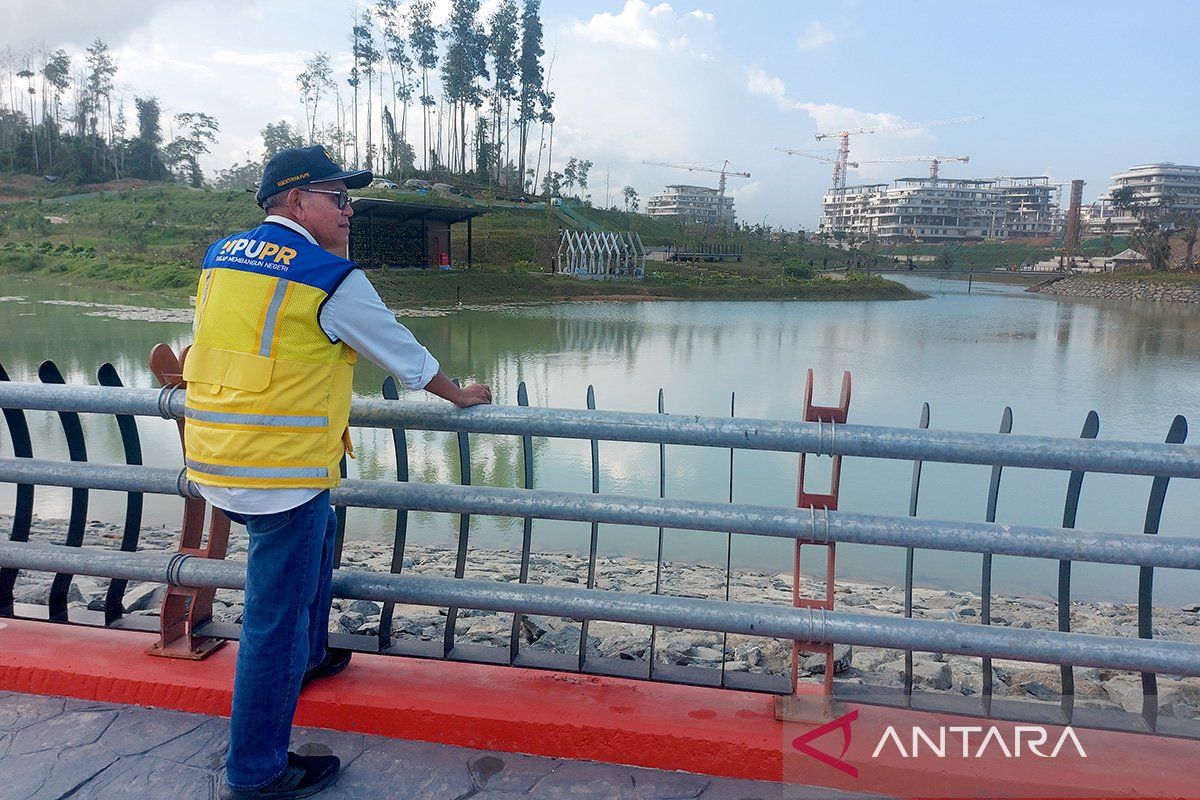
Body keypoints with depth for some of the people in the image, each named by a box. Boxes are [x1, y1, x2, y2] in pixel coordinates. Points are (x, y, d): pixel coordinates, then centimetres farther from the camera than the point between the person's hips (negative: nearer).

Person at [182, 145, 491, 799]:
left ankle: (307, 656, 49)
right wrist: (459, 396, 16)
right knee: (273, 616, 3)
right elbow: (404, 353, -1)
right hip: (281, 470, -9)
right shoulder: (332, 278, -12)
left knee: (317, 534, 31)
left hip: (211, 457, 9)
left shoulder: (220, 255, 11)